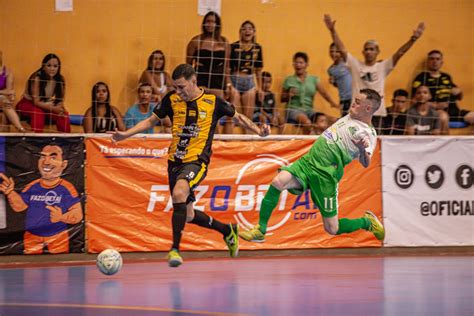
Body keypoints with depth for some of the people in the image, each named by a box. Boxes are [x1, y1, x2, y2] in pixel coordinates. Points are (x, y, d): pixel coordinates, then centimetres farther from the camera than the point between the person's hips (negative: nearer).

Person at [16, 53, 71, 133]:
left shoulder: (60, 79, -11)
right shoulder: (37, 78, -26)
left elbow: (61, 100, -4)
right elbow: (36, 102, -25)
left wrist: (59, 107, -28)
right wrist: (53, 108, -35)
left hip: (47, 106, 4)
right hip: (29, 104, -4)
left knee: (64, 114, -20)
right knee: (38, 113, -36)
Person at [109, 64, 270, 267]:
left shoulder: (213, 102, -3)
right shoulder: (171, 100, 3)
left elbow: (238, 117, 11)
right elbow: (151, 121, 14)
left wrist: (258, 131, -4)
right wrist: (125, 134, 3)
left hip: (197, 160, -5)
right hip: (175, 161, 5)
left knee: (179, 194, -33)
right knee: (188, 215, 11)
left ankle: (175, 249, -28)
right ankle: (227, 230, 37)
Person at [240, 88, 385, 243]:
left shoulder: (368, 133, -10)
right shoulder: (350, 116, 14)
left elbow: (365, 163, -21)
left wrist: (364, 148, -40)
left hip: (325, 175, -7)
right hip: (308, 161, 7)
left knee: (332, 229, -4)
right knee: (277, 182, -21)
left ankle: (367, 221, 24)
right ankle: (260, 231, -15)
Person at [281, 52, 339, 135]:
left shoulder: (313, 79, 11)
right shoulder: (289, 80, 7)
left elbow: (323, 93, -2)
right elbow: (282, 99, 11)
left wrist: (332, 102, -19)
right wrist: (289, 95, -11)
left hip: (309, 110, 3)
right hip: (294, 109, -3)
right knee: (306, 121, -33)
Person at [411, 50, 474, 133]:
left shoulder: (446, 77, 22)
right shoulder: (422, 77, 3)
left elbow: (459, 98, 30)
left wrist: (458, 91, 5)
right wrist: (436, 105, -17)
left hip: (453, 110, 7)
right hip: (436, 110, -6)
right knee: (444, 117, -39)